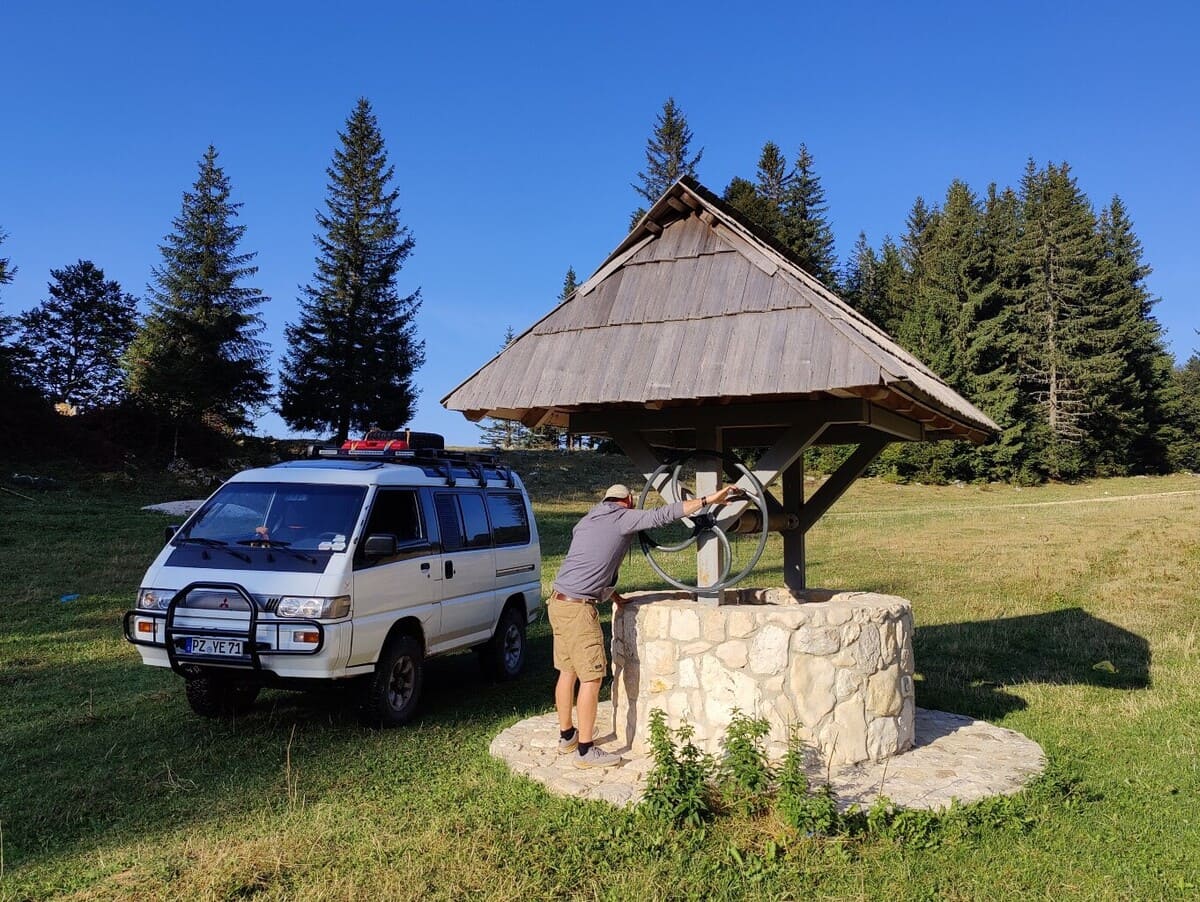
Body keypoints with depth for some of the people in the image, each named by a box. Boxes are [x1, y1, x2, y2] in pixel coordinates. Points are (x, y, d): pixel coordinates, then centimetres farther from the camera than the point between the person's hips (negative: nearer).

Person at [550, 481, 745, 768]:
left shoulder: (587, 521, 20)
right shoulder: (623, 518, -4)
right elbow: (664, 514, -11)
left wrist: (612, 595, 23)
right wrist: (709, 499, -11)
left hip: (558, 602, 9)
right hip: (578, 608, -9)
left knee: (568, 672, 17)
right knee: (591, 677, -4)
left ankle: (566, 737, 29)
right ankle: (585, 750, 1)